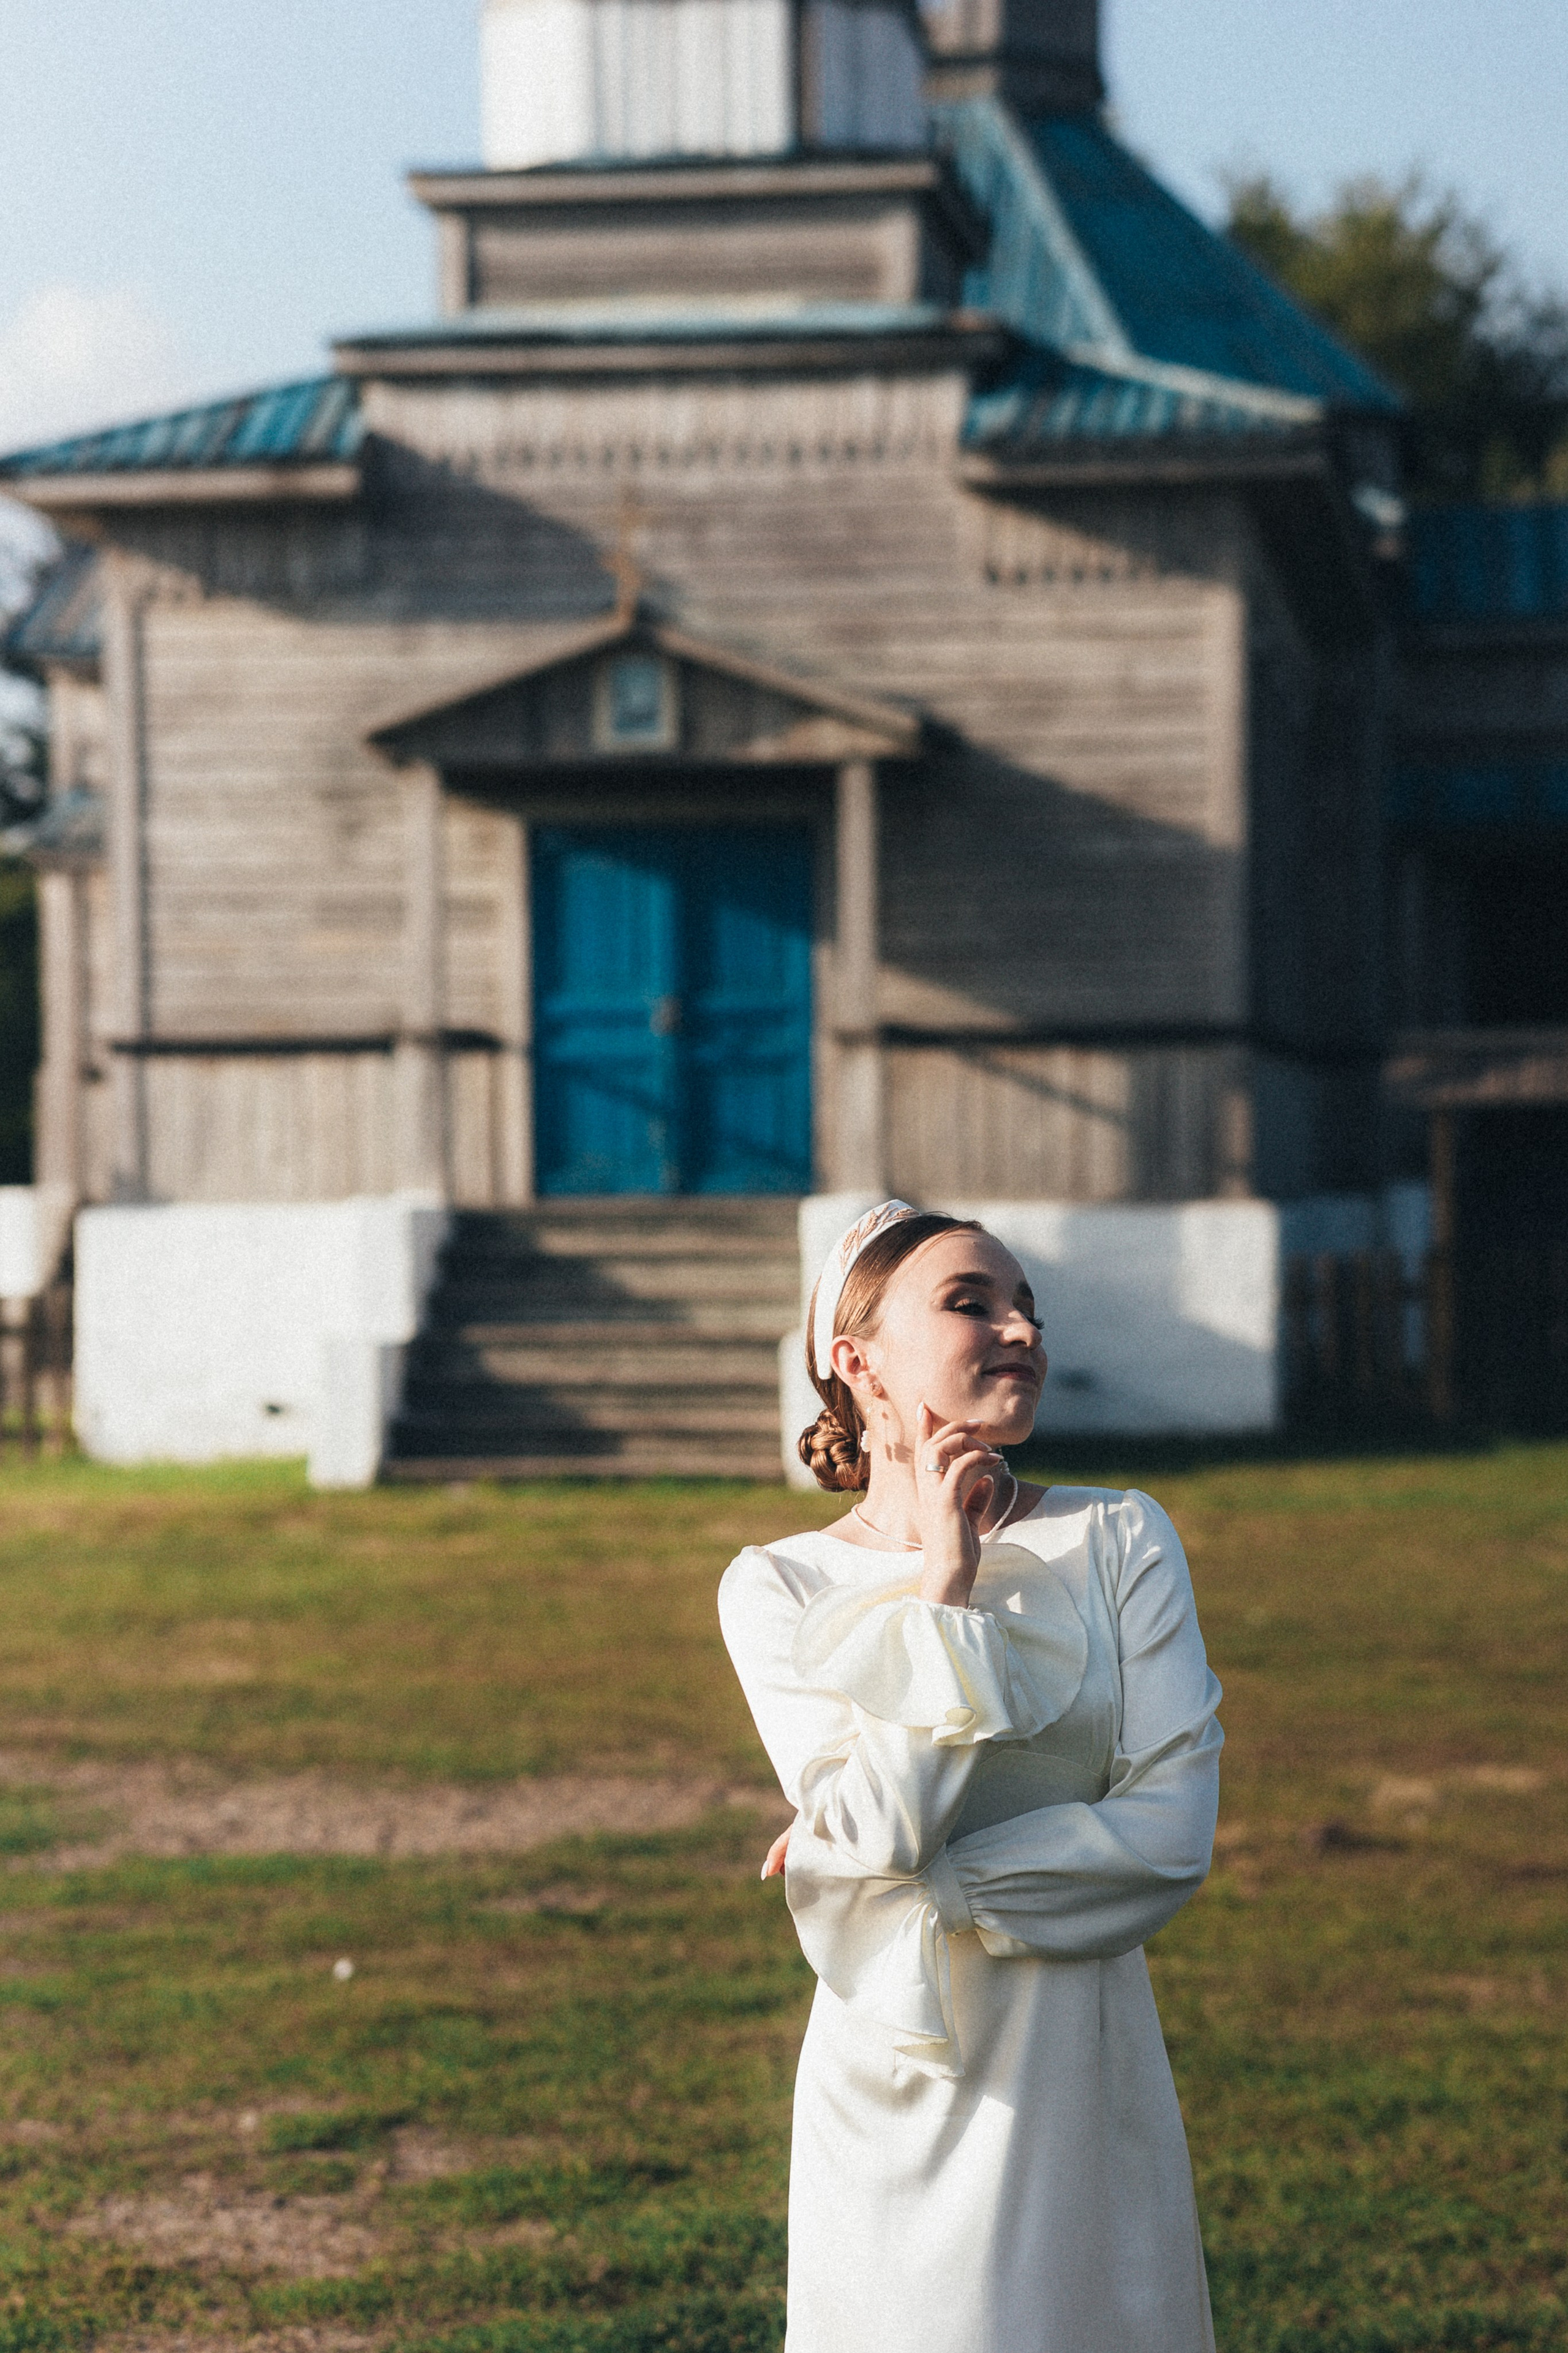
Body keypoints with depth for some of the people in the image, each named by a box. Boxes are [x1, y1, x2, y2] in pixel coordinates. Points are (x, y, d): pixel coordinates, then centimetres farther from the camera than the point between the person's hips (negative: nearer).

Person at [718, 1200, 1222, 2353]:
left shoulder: (1118, 1542, -2)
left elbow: (1173, 1827, -10)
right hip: (894, 2076, -1)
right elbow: (873, 1827, -15)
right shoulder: (779, 1587, -2)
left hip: (1082, 2076, 1)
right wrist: (941, 1592, -16)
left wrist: (921, 1885, -12)